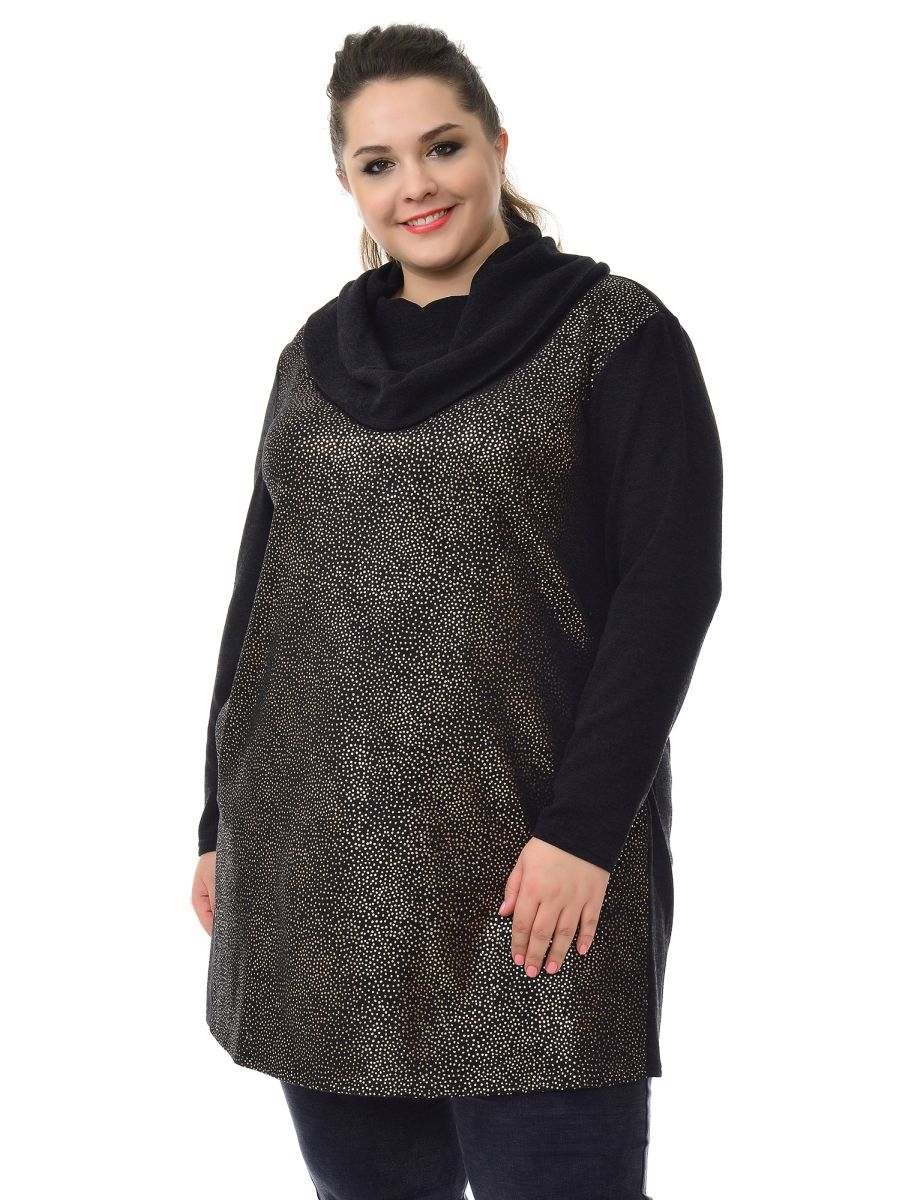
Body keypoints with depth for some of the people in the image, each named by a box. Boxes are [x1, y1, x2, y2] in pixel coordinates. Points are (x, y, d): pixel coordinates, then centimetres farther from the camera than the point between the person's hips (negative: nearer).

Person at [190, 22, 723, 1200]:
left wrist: (583, 827, -15)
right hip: (312, 863, 5)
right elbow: (261, 591, 17)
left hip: (524, 872, -4)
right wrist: (223, 821, 13)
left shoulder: (615, 331, -2)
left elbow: (671, 583, -8)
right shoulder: (319, 352, 13)